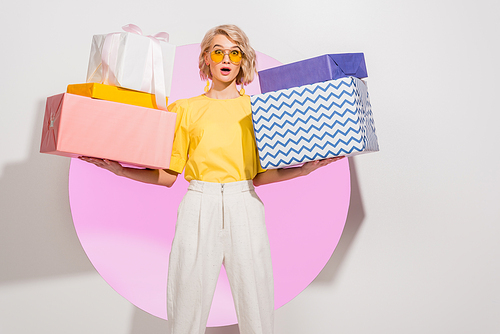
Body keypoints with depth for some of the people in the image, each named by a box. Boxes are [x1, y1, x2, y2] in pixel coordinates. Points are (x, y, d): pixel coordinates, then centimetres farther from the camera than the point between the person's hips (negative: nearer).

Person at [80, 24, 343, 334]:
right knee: (187, 309, 2)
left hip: (245, 207, 1)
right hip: (199, 207, 0)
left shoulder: (256, 108, 12)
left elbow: (260, 175, 9)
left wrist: (307, 168, -1)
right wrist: (119, 170, -4)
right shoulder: (184, 109, 11)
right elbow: (168, 175, 5)